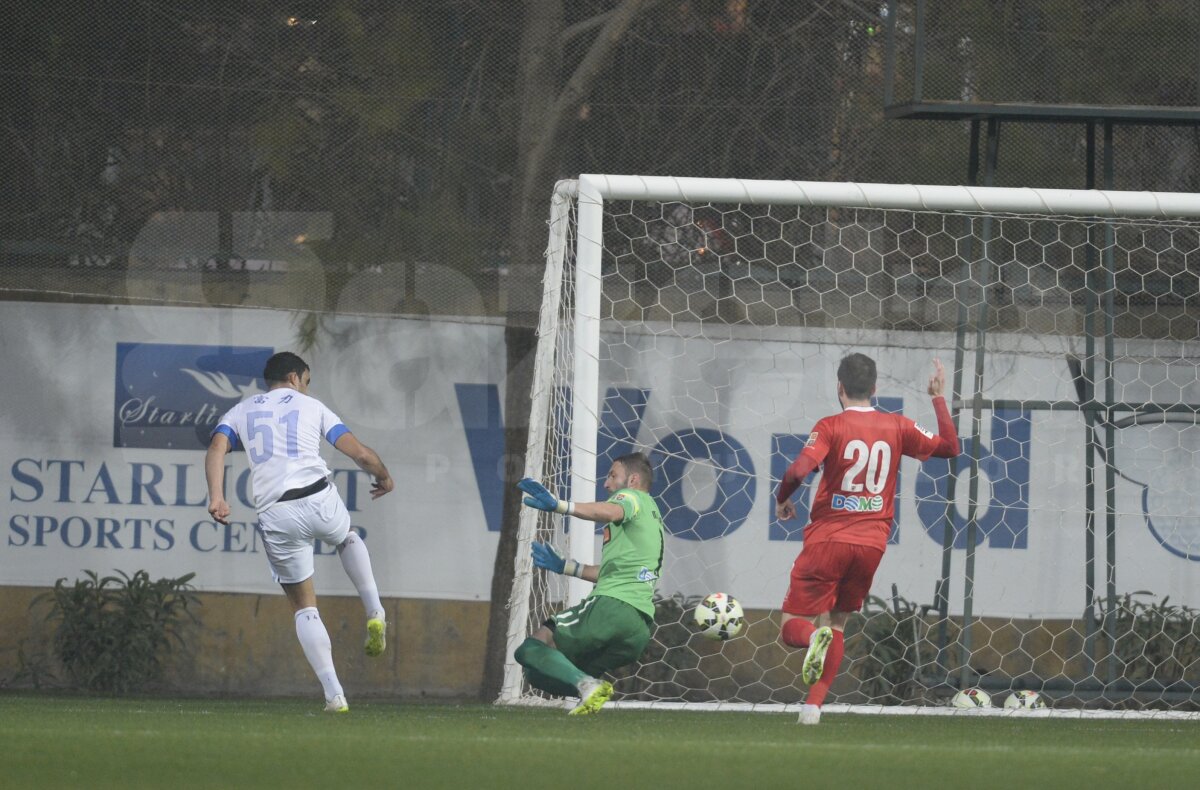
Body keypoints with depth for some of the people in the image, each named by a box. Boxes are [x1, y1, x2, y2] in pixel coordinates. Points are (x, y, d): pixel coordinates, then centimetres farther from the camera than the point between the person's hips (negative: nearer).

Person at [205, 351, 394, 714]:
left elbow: (216, 449, -1)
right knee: (348, 539, 37)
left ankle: (334, 694, 3)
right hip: (319, 500, -1)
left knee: (304, 607, 12)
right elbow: (360, 454, 9)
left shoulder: (240, 411, 19)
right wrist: (384, 478, 29)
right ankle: (375, 614, 18)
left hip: (275, 515, 1)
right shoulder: (311, 406, 14)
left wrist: (216, 497, -10)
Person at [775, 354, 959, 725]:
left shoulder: (830, 427, -7)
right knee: (837, 623, 19)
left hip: (828, 540, -4)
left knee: (793, 627, 3)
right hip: (872, 542, 4)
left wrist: (781, 500, 0)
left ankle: (814, 638, -32)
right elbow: (950, 447, 14)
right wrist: (939, 398, 23)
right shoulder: (896, 427, 4)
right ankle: (814, 704, 9)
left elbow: (799, 470, -20)